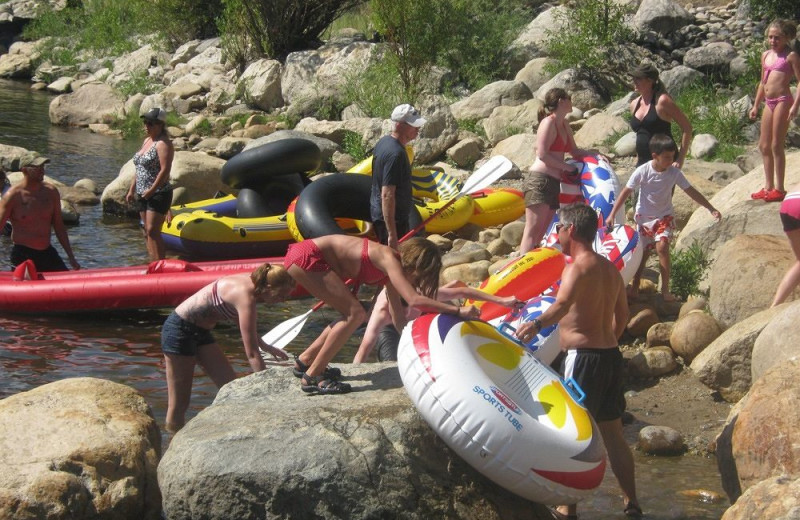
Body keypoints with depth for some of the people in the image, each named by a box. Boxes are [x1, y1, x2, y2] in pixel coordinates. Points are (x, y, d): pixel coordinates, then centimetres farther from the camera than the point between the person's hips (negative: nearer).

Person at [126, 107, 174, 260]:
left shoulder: (163, 144, -13)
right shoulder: (147, 141, 16)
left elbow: (165, 170, -22)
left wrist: (151, 190, -21)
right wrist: (132, 190, 18)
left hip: (158, 194, -9)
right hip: (143, 195, 9)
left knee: (152, 231, -15)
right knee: (148, 232, 10)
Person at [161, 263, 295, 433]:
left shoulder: (249, 282, -3)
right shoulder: (246, 297, -29)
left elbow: (241, 320, 19)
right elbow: (252, 354, -30)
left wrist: (266, 347, 24)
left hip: (200, 332, 10)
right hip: (179, 330, -10)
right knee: (179, 404, -4)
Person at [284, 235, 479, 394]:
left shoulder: (390, 271, 9)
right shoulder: (389, 259, -18)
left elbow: (398, 317, 17)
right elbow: (414, 300, -31)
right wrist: (458, 310, -30)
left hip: (308, 254, 10)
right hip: (306, 257, -10)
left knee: (353, 315, 13)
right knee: (355, 314, -10)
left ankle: (305, 360, 25)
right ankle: (311, 377, -7)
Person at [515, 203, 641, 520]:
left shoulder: (578, 267, -14)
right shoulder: (610, 269, 12)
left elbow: (562, 304, -35)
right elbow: (622, 315, 24)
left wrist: (537, 324, -50)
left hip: (583, 359, -8)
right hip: (611, 356, 9)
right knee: (612, 434, 16)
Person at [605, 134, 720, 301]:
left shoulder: (674, 173, -14)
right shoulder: (642, 171, -18)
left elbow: (692, 192, -8)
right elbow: (626, 192, -11)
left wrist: (712, 209, -9)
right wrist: (612, 214, -11)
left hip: (665, 217, 0)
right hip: (644, 217, 0)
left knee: (662, 247, -18)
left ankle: (665, 289, -11)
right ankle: (635, 286, 24)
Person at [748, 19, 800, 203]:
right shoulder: (766, 55, 15)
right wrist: (756, 105, 22)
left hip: (782, 101, -8)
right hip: (768, 102, 8)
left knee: (776, 146, -6)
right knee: (764, 146, 10)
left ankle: (779, 189, 0)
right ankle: (768, 187, 19)